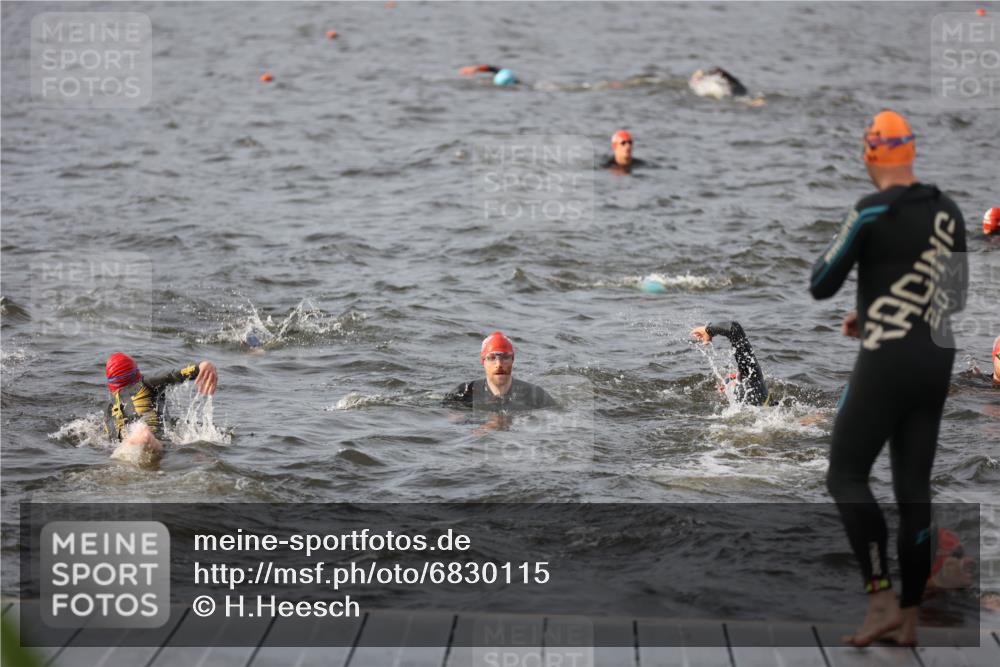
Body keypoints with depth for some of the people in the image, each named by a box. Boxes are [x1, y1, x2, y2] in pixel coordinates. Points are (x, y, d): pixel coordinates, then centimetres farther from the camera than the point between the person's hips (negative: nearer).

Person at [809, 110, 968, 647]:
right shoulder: (948, 213, 8)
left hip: (887, 362, -6)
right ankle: (909, 617, 11)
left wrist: (837, 256, 16)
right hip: (937, 361, 6)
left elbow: (821, 286, -6)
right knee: (914, 487, 10)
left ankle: (881, 599, -12)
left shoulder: (871, 213, -12)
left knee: (846, 477, 1)